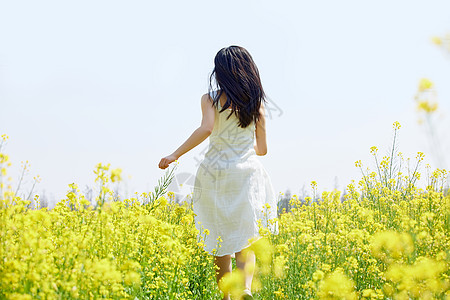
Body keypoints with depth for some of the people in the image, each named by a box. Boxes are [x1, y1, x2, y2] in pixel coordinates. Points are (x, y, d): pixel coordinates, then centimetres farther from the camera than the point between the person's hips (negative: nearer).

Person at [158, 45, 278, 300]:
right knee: (245, 240, 0)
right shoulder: (257, 103, 7)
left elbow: (206, 128, -21)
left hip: (215, 171, -1)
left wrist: (175, 155, -16)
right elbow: (262, 149, 9)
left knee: (220, 240, 11)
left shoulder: (211, 99, -2)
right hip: (247, 172, 1)